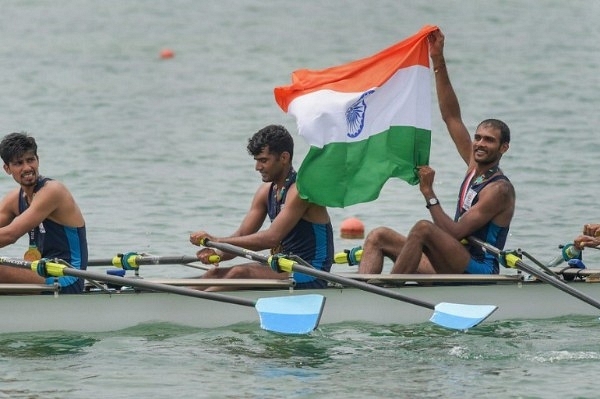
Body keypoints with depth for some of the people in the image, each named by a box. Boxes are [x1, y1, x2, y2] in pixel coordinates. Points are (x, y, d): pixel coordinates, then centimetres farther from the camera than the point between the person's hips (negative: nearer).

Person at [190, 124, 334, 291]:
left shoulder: (301, 190, -17)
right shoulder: (267, 191, 11)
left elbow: (272, 238, -26)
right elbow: (242, 235, 6)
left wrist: (217, 241, -27)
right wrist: (218, 254, -17)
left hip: (310, 281, -9)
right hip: (284, 271, 9)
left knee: (240, 273, -26)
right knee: (216, 274, -4)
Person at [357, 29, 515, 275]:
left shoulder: (499, 189, -11)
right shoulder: (475, 167, 14)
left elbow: (456, 233, -19)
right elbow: (452, 117, 13)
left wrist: (429, 194, -16)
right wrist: (438, 62, 8)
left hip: (477, 273, -10)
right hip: (451, 269, 10)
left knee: (423, 229, -32)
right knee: (378, 237, 2)